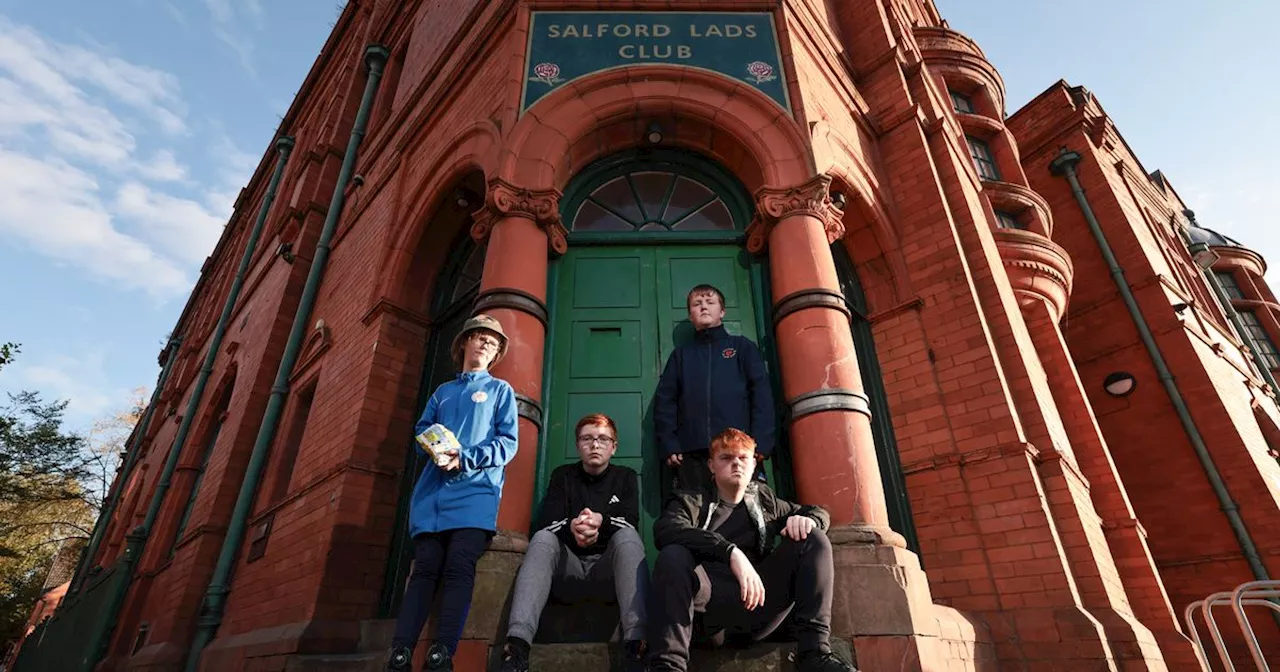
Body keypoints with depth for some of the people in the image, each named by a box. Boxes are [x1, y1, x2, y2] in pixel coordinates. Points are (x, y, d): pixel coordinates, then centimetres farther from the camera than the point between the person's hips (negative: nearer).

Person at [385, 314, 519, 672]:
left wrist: (465, 459, -13)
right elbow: (421, 429, 17)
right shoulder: (442, 392, 26)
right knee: (425, 568, -5)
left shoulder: (500, 390, 14)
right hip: (434, 490, 3)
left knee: (459, 568, -14)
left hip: (475, 490, -3)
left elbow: (507, 443, 2)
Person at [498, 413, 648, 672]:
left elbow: (630, 523, -5)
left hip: (608, 570, -1)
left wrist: (601, 521, -27)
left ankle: (637, 646, -44)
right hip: (567, 568, 1)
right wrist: (572, 526, -26)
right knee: (542, 538, -28)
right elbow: (545, 522, -3)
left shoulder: (626, 477, 12)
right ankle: (516, 648, -44)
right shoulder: (562, 475, 12)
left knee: (627, 536, -31)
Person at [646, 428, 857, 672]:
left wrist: (805, 519, 2)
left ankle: (814, 652, -16)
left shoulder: (765, 501, 23)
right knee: (673, 556, -30)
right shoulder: (690, 501, 10)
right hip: (714, 609, -3)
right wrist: (732, 552, -27)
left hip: (761, 600, 4)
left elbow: (819, 513, 30)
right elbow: (666, 530, -13)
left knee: (814, 539, -5)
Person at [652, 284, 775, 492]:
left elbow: (761, 394, 5)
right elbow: (664, 401, 13)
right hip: (692, 455, 2)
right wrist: (668, 446, -2)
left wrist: (760, 444, -8)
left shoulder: (743, 347, 16)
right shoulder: (681, 354, 22)